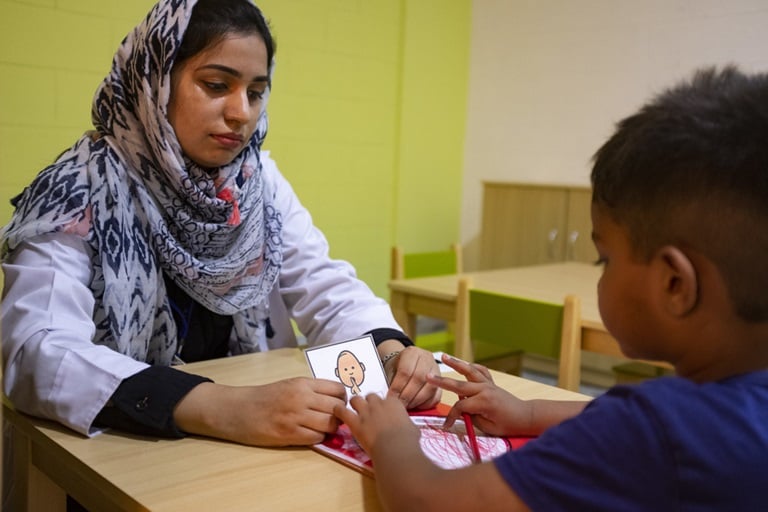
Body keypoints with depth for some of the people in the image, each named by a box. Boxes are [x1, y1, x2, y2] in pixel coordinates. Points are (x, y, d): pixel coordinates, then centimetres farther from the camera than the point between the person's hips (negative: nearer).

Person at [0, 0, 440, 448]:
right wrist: (219, 409, -37)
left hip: (253, 442, 4)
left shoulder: (260, 180, 3)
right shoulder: (79, 192, -13)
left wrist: (390, 350, -22)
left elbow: (326, 287, -1)